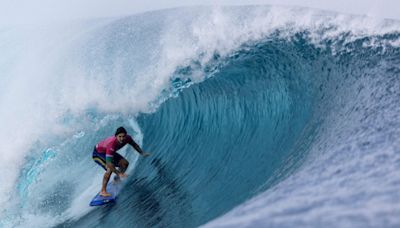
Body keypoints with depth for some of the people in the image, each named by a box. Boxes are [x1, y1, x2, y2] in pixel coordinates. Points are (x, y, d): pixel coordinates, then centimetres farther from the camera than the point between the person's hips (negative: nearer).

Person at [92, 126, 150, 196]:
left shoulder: (127, 138, -23)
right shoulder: (111, 144, -43)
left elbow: (134, 145, 2)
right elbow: (109, 162, -44)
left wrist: (142, 153, -3)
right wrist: (118, 173, -45)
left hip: (109, 152, 7)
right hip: (98, 153, -7)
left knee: (125, 163, 1)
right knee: (110, 168, -28)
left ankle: (116, 180, 19)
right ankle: (103, 191, -20)